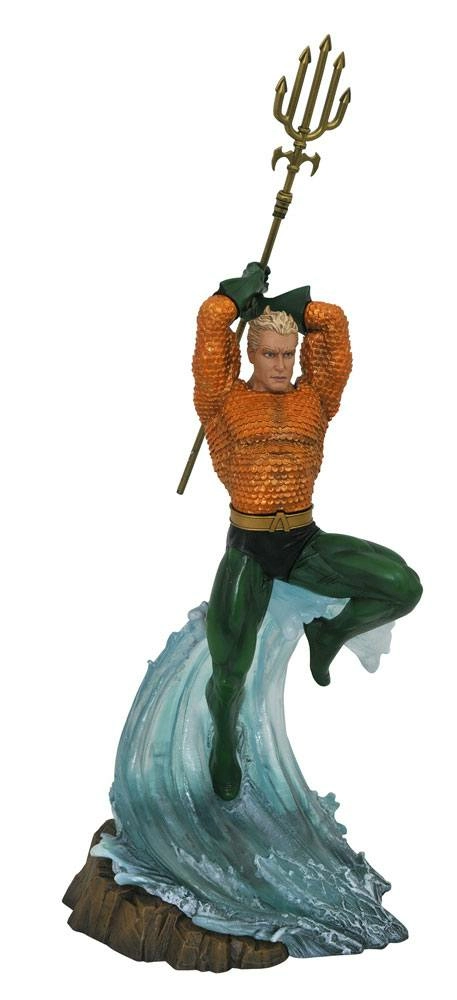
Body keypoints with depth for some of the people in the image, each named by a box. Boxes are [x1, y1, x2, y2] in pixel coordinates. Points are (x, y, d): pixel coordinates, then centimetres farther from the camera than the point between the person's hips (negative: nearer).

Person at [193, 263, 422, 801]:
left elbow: (333, 323, 1)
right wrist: (245, 290, 9)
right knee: (230, 671, -17)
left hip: (306, 544, 3)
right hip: (247, 549, -3)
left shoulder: (314, 398, 7)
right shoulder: (225, 402, 0)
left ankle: (330, 633, 11)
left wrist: (276, 306, 9)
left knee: (403, 586, -19)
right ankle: (223, 736, 21)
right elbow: (211, 322, -7)